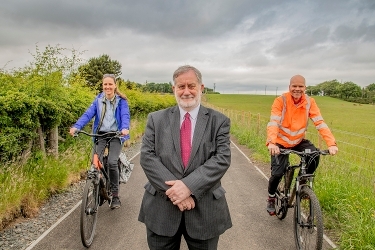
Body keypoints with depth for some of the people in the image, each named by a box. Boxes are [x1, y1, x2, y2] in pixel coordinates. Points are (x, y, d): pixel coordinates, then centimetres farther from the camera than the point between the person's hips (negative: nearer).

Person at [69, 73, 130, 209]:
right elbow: (88, 114, -6)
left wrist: (125, 128, -37)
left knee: (112, 162, -18)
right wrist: (76, 126, -23)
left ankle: (115, 195, 0)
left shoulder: (121, 101, -1)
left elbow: (125, 115, -15)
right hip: (100, 134, 3)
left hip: (116, 135, -3)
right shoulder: (98, 100, 6)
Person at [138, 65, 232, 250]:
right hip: (161, 208, 1)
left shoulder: (219, 121, 0)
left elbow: (222, 158, -10)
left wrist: (189, 185, -20)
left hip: (205, 210, 0)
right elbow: (147, 157, -5)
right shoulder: (156, 119, 3)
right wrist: (172, 189, -17)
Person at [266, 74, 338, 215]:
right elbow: (273, 123, -32)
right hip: (281, 142, -3)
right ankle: (271, 198, 17)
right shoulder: (281, 101, -20)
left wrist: (331, 143, -33)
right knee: (277, 173, -14)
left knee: (314, 156, -24)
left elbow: (320, 122, -19)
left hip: (299, 141, 3)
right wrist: (271, 143, -48)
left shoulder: (309, 102, -11)